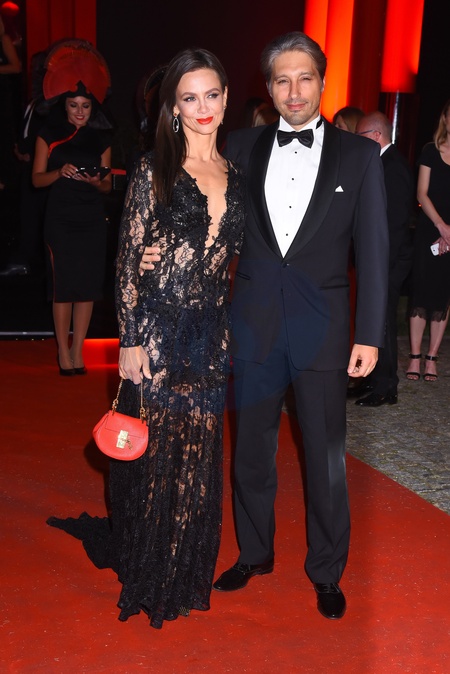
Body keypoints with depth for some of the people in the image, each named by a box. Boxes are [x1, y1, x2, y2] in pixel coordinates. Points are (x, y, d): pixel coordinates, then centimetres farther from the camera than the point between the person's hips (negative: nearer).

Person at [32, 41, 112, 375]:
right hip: (60, 219, -2)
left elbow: (107, 186, 10)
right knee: (63, 285, -2)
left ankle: (77, 351, 11)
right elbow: (37, 179, 0)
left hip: (92, 221, 2)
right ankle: (64, 351, 9)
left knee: (87, 286, 1)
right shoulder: (49, 135, 3)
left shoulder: (101, 140, 9)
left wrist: (95, 181, -12)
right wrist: (60, 172, -19)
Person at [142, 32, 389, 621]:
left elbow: (373, 250, -2)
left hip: (321, 327, -2)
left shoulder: (359, 155, 0)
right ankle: (256, 554, 36)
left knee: (326, 455, 8)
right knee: (252, 449, 14)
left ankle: (327, 571, 29)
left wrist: (369, 335, -6)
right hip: (254, 323, 2)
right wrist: (164, 251, -11)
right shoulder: (242, 148, 5)